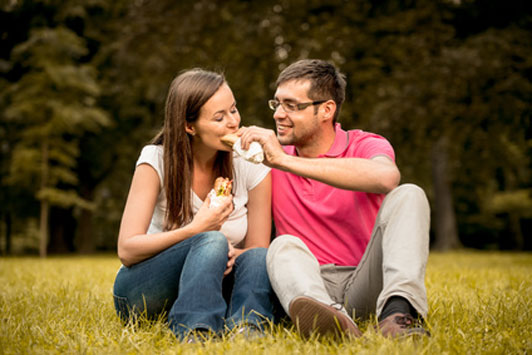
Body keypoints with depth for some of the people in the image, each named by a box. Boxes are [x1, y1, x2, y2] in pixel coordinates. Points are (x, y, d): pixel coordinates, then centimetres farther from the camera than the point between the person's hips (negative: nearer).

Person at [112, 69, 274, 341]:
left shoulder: (251, 167, -5)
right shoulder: (156, 160, -11)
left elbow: (258, 249, -1)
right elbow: (127, 250, -15)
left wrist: (232, 255, -25)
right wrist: (196, 230, -27)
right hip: (143, 295, -2)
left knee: (258, 258, -29)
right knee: (212, 241, -32)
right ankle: (197, 331, -48)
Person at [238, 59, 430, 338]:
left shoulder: (365, 146, -1)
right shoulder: (270, 160, 9)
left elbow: (386, 178, -28)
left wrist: (284, 161, -28)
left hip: (367, 282, -1)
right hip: (311, 284, 2)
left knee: (408, 195, -19)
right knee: (284, 246, -28)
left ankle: (399, 308, -43)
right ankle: (334, 320, -58)